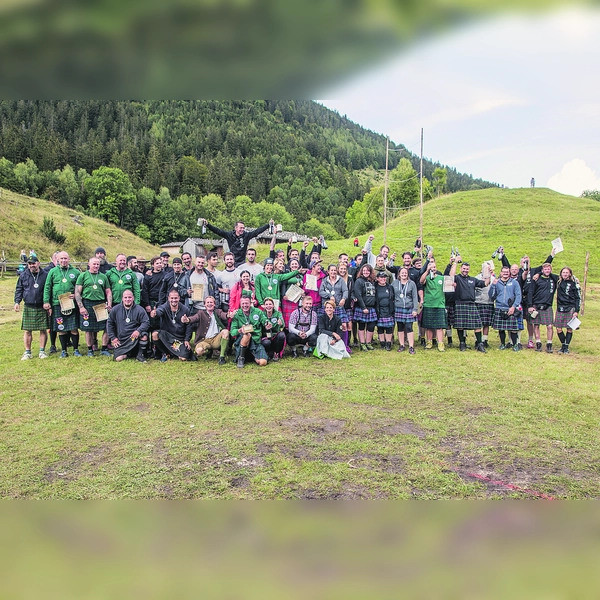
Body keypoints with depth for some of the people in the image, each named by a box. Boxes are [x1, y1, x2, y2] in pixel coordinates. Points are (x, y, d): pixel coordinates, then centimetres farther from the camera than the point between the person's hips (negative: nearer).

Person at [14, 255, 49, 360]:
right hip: (28, 307, 1)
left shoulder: (45, 275, 3)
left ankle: (42, 351, 12)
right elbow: (19, 289, 11)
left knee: (43, 330, 1)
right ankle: (27, 352, 12)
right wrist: (17, 302, -2)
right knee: (27, 331, 3)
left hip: (42, 307, -1)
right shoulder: (23, 275, 7)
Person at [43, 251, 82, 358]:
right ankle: (64, 350, 16)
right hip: (57, 304, 1)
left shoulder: (75, 272, 7)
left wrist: (76, 295, -8)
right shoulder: (53, 272, 7)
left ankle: (76, 349, 13)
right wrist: (46, 301, -2)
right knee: (61, 329, 5)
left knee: (74, 328, 0)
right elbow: (47, 287, 6)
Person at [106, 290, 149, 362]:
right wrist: (112, 337, 4)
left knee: (144, 335, -33)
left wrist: (138, 330, -26)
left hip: (134, 337, -1)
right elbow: (109, 323, 11)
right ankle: (128, 354, 21)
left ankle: (140, 355, -10)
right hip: (121, 341, 1)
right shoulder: (115, 309, 4)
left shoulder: (139, 309, -3)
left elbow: (146, 322, -7)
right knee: (118, 359, -16)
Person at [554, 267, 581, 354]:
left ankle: (566, 347, 12)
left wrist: (576, 311, -7)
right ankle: (563, 345, 18)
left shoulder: (574, 283, -2)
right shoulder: (559, 282, 9)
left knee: (569, 329, 2)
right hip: (560, 308, 3)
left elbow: (578, 298, -1)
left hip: (570, 308, -3)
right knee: (558, 329, 1)